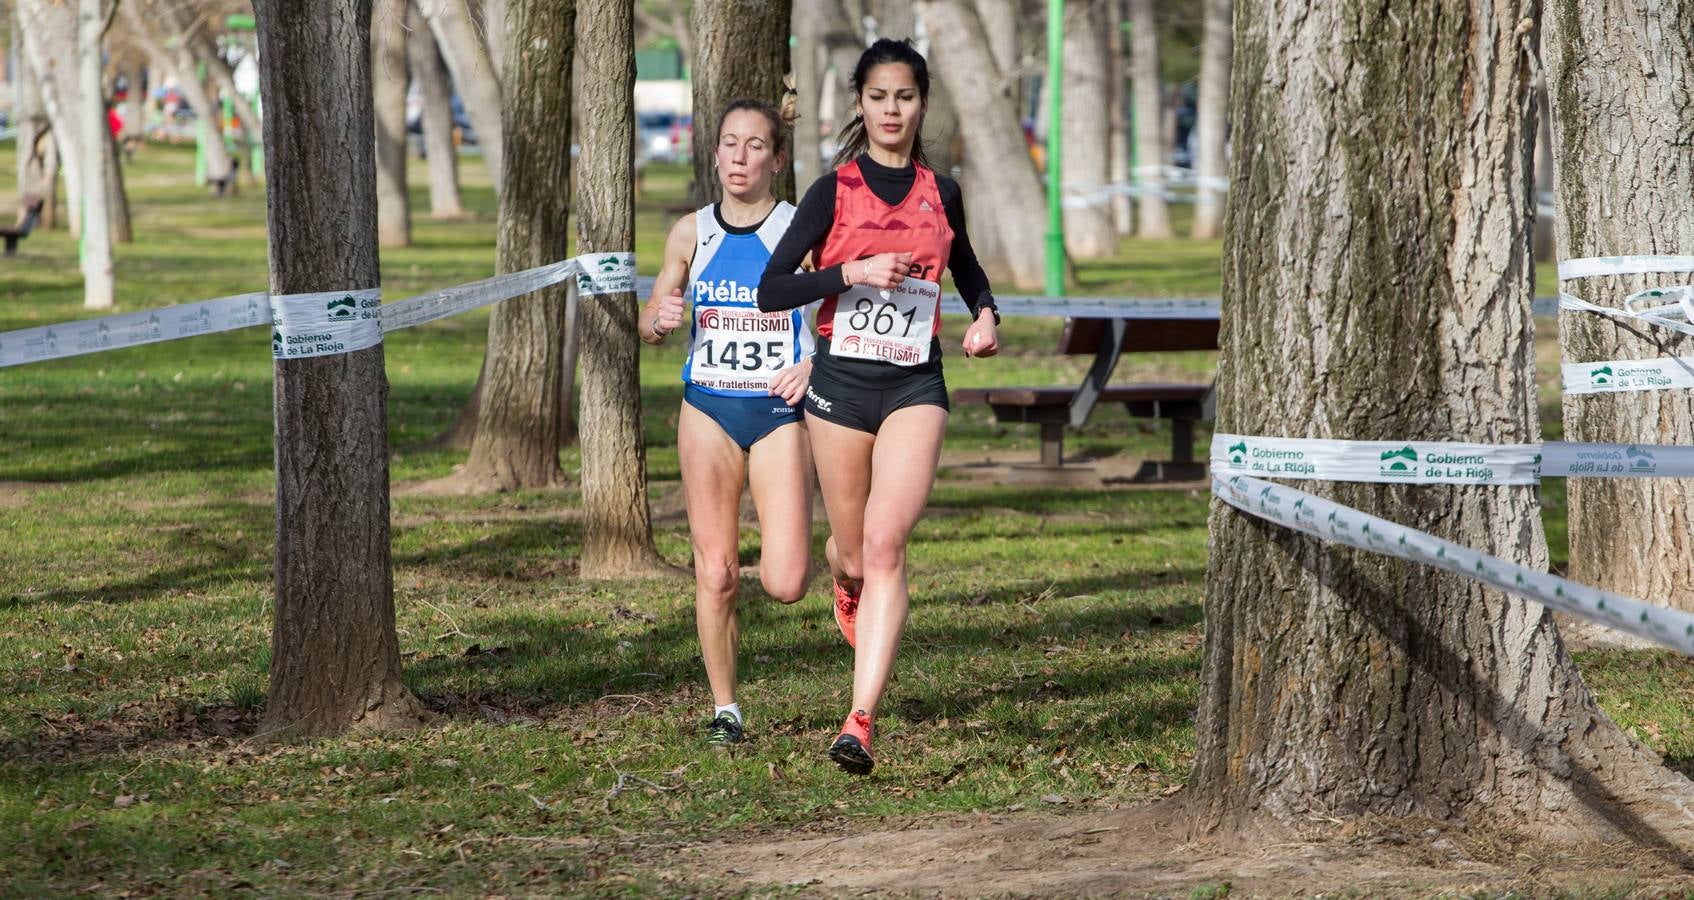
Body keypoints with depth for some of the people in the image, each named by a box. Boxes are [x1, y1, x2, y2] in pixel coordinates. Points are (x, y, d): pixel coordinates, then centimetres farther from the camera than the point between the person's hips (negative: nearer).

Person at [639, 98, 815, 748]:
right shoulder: (692, 233, 5)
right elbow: (650, 323, 14)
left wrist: (816, 366, -18)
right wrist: (661, 321, -10)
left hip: (779, 412, -2)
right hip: (708, 409, 2)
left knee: (784, 584, -11)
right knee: (715, 573, -4)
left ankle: (796, 553, 26)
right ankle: (724, 707, 10)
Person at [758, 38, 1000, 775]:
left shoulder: (940, 193, 8)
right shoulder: (834, 191, -1)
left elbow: (967, 271, 28)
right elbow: (771, 290, -6)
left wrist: (985, 316, 7)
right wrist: (854, 273, -18)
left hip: (914, 387, 0)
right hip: (841, 382, 0)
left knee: (885, 543, -17)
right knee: (854, 553, 10)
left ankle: (861, 723, -23)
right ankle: (847, 582, 52)